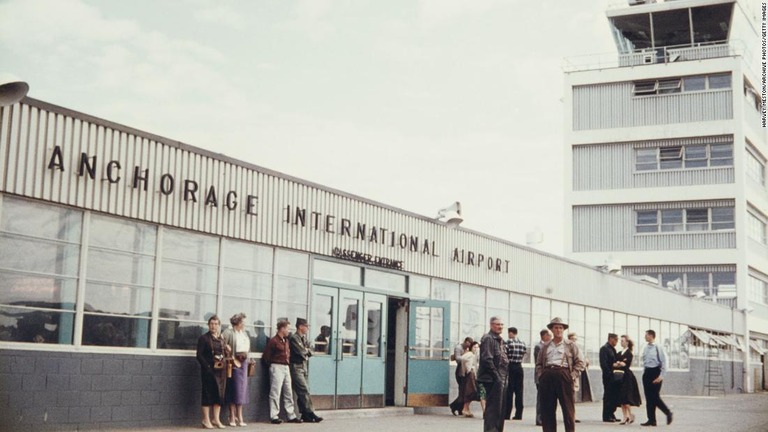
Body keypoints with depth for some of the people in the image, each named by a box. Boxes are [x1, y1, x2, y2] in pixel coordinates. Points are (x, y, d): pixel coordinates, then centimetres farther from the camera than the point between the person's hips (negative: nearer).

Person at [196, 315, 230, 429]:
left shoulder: (222, 339, 14)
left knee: (220, 393, 5)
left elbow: (226, 354, 18)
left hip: (221, 370, 5)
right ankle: (206, 420, 5)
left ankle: (216, 419, 13)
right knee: (208, 393, -2)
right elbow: (199, 355, -8)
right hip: (209, 370, -5)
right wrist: (209, 366, -16)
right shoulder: (204, 338, -2)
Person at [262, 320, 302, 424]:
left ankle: (291, 416, 15)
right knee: (275, 393, -5)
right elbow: (266, 357, -11)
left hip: (286, 367, 8)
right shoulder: (273, 341, -12)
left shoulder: (286, 340, 14)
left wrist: (287, 362, 9)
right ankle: (274, 417, -1)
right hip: (277, 367, -8)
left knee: (288, 393, 10)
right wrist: (272, 365, 0)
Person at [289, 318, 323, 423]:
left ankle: (305, 415, 7)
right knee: (304, 391, -14)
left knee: (303, 393, 7)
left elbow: (310, 352, 14)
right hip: (297, 368, -8)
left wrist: (306, 351, -5)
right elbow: (301, 351, -18)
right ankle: (310, 413, -17)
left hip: (304, 368, 8)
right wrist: (307, 351, 2)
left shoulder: (304, 338, 19)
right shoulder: (294, 338, -8)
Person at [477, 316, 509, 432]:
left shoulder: (500, 340, 19)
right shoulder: (488, 339, -11)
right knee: (493, 406, -7)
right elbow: (487, 360, -19)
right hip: (492, 379, -10)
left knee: (500, 407, 13)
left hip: (501, 379, 10)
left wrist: (503, 377, 12)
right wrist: (497, 376, -18)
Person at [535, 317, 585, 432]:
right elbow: (539, 363, 20)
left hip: (564, 376, -3)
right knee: (547, 409, 3)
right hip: (547, 377, 3)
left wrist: (572, 376, -6)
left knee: (568, 408, -2)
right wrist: (540, 375, 4)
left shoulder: (571, 345, 9)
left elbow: (580, 362, 4)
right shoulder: (545, 347, 17)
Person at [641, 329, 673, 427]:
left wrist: (661, 376, -14)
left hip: (655, 372, -7)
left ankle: (668, 413, 14)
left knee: (655, 397, -7)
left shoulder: (657, 348, -11)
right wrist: (645, 373, 13)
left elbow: (664, 362, -11)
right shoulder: (645, 348, 9)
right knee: (648, 397, 5)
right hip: (646, 372, 7)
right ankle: (651, 420, 10)